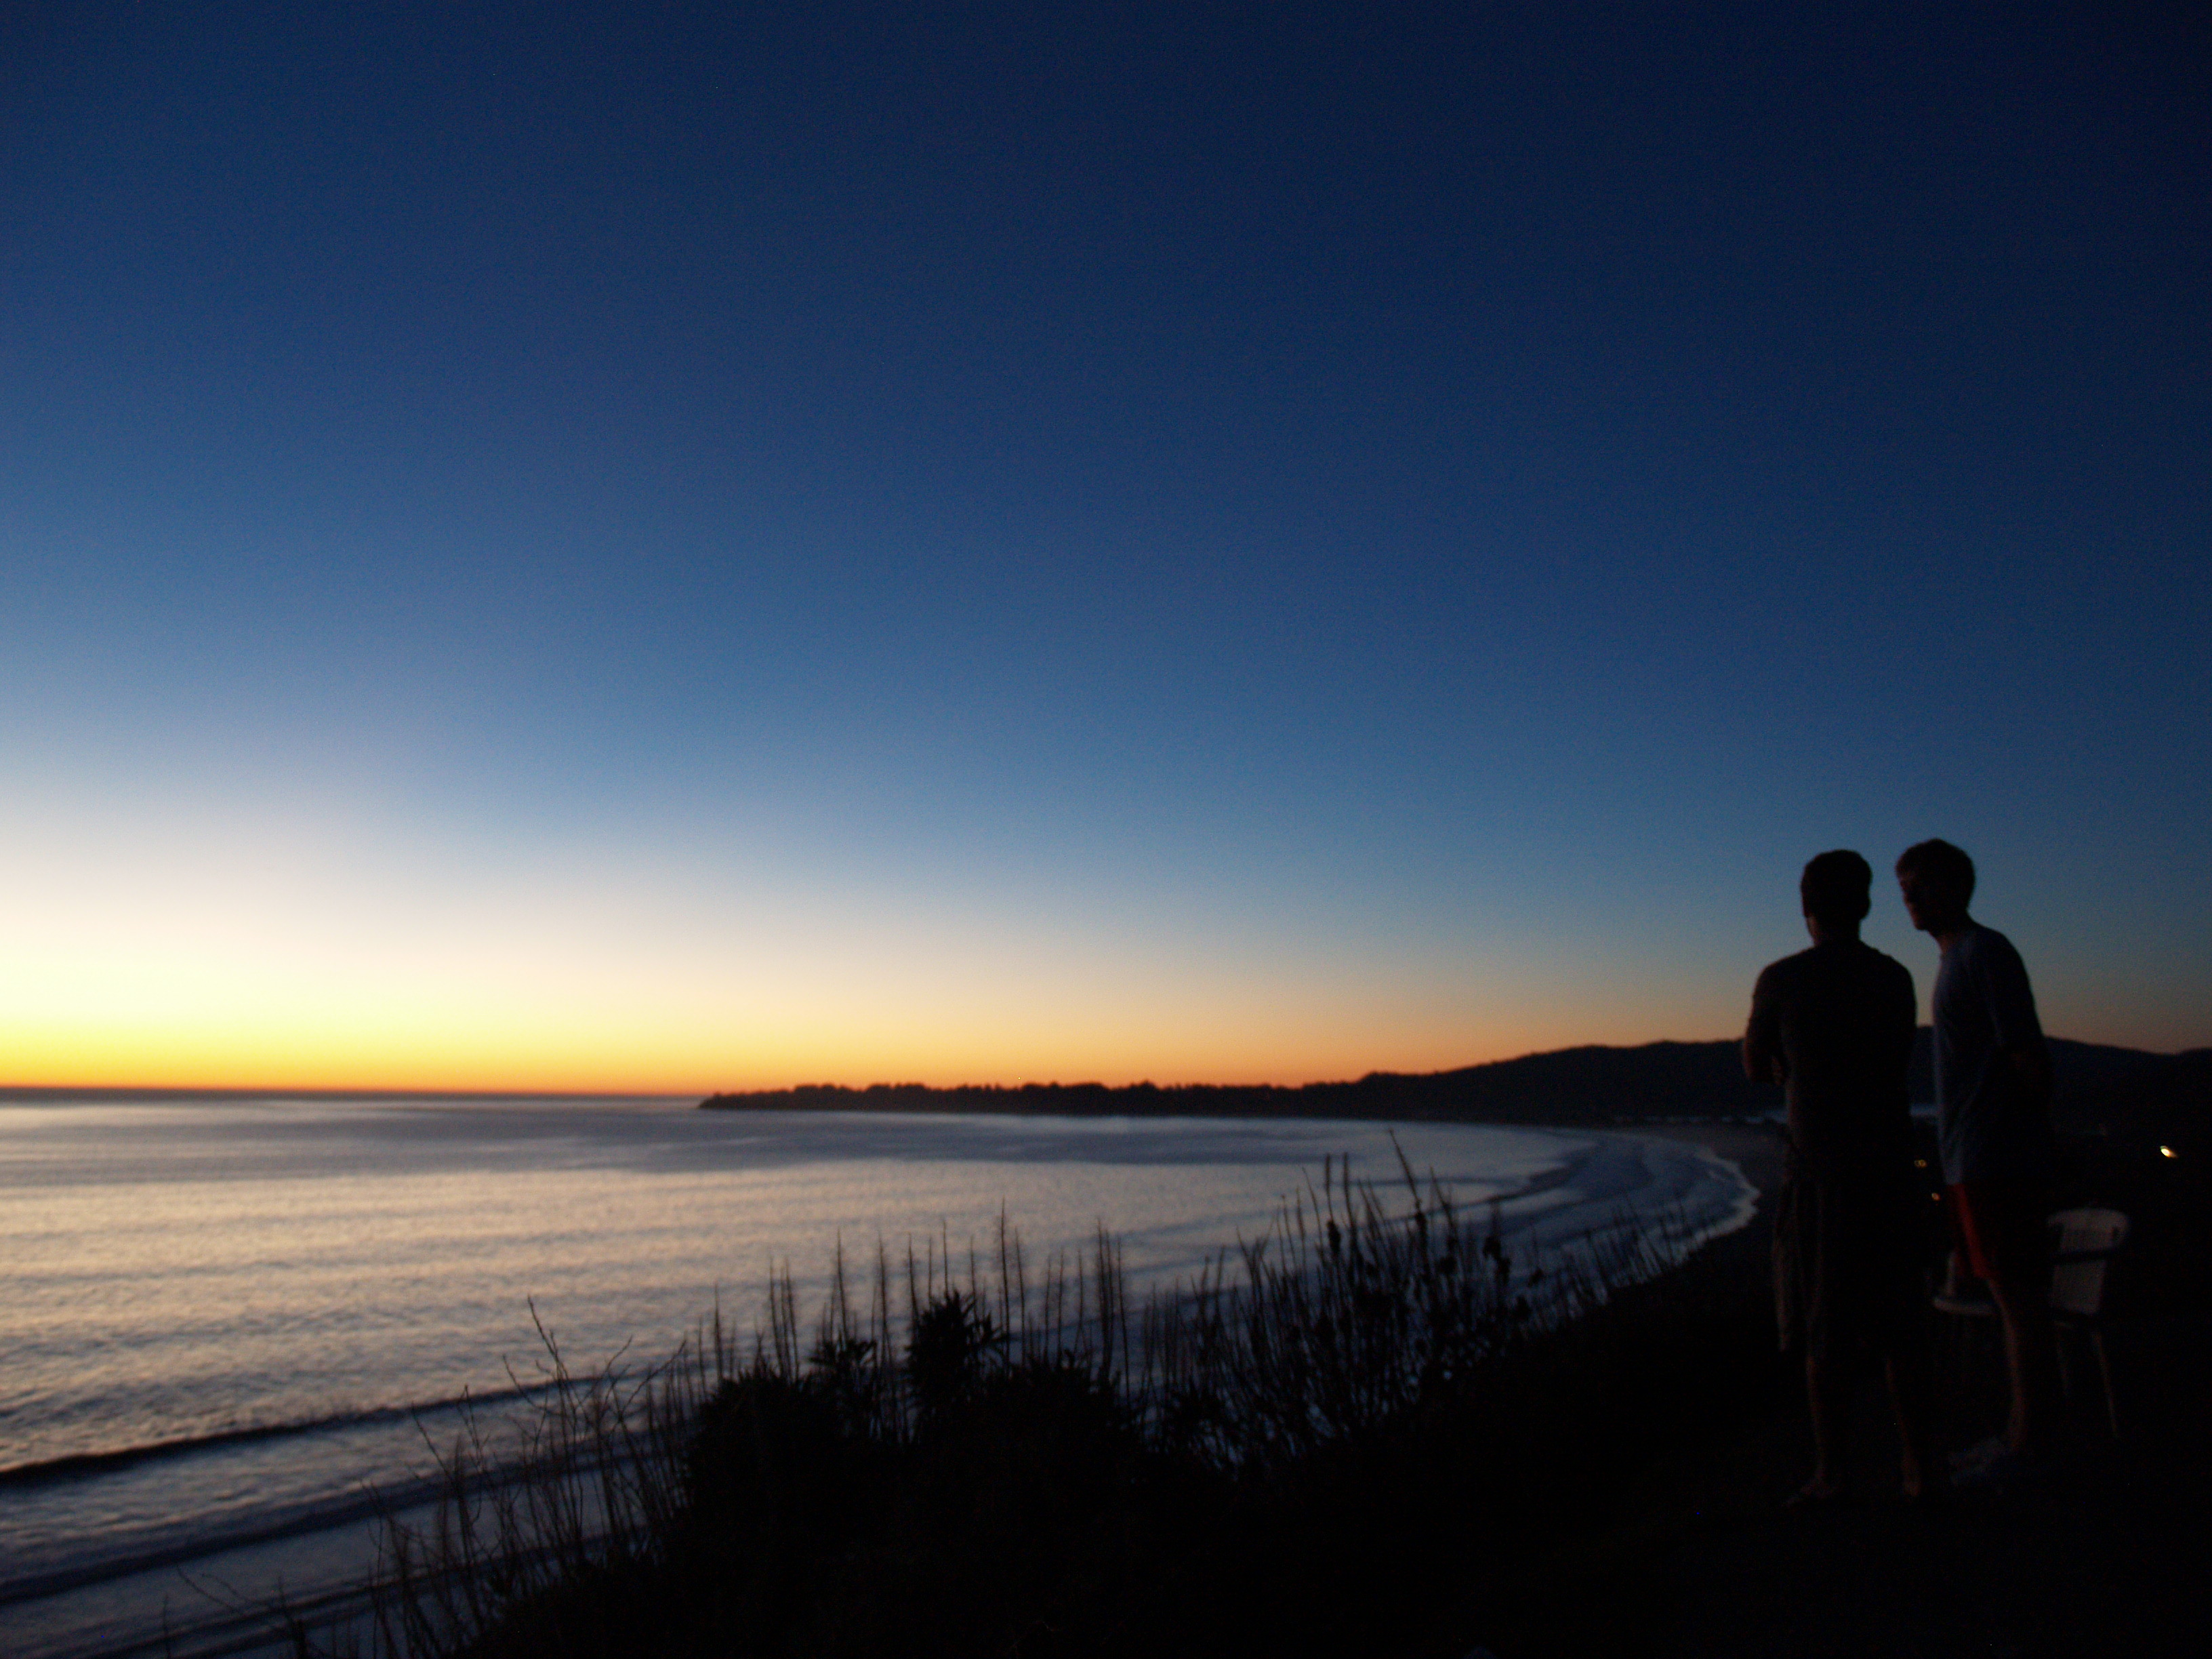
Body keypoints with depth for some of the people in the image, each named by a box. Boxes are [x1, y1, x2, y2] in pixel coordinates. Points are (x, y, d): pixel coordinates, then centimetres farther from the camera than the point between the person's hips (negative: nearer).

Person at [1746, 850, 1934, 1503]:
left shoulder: (1782, 980, -6)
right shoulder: (1896, 979, 6)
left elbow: (1757, 1068, 6)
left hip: (1818, 1172, -4)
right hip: (1891, 1166, 4)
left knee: (1824, 1329, 3)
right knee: (1900, 1325, 13)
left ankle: (1830, 1469, 6)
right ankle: (1916, 1461, 18)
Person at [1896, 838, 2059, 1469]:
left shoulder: (1986, 951, -11)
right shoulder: (1955, 959, 19)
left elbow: (2028, 1055, -16)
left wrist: (2031, 1135, -12)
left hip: (1999, 1160, -10)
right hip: (1975, 1162, 10)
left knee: (2022, 1300, -4)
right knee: (2009, 1299, 14)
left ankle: (2030, 1446, 2)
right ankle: (2019, 1436, 22)